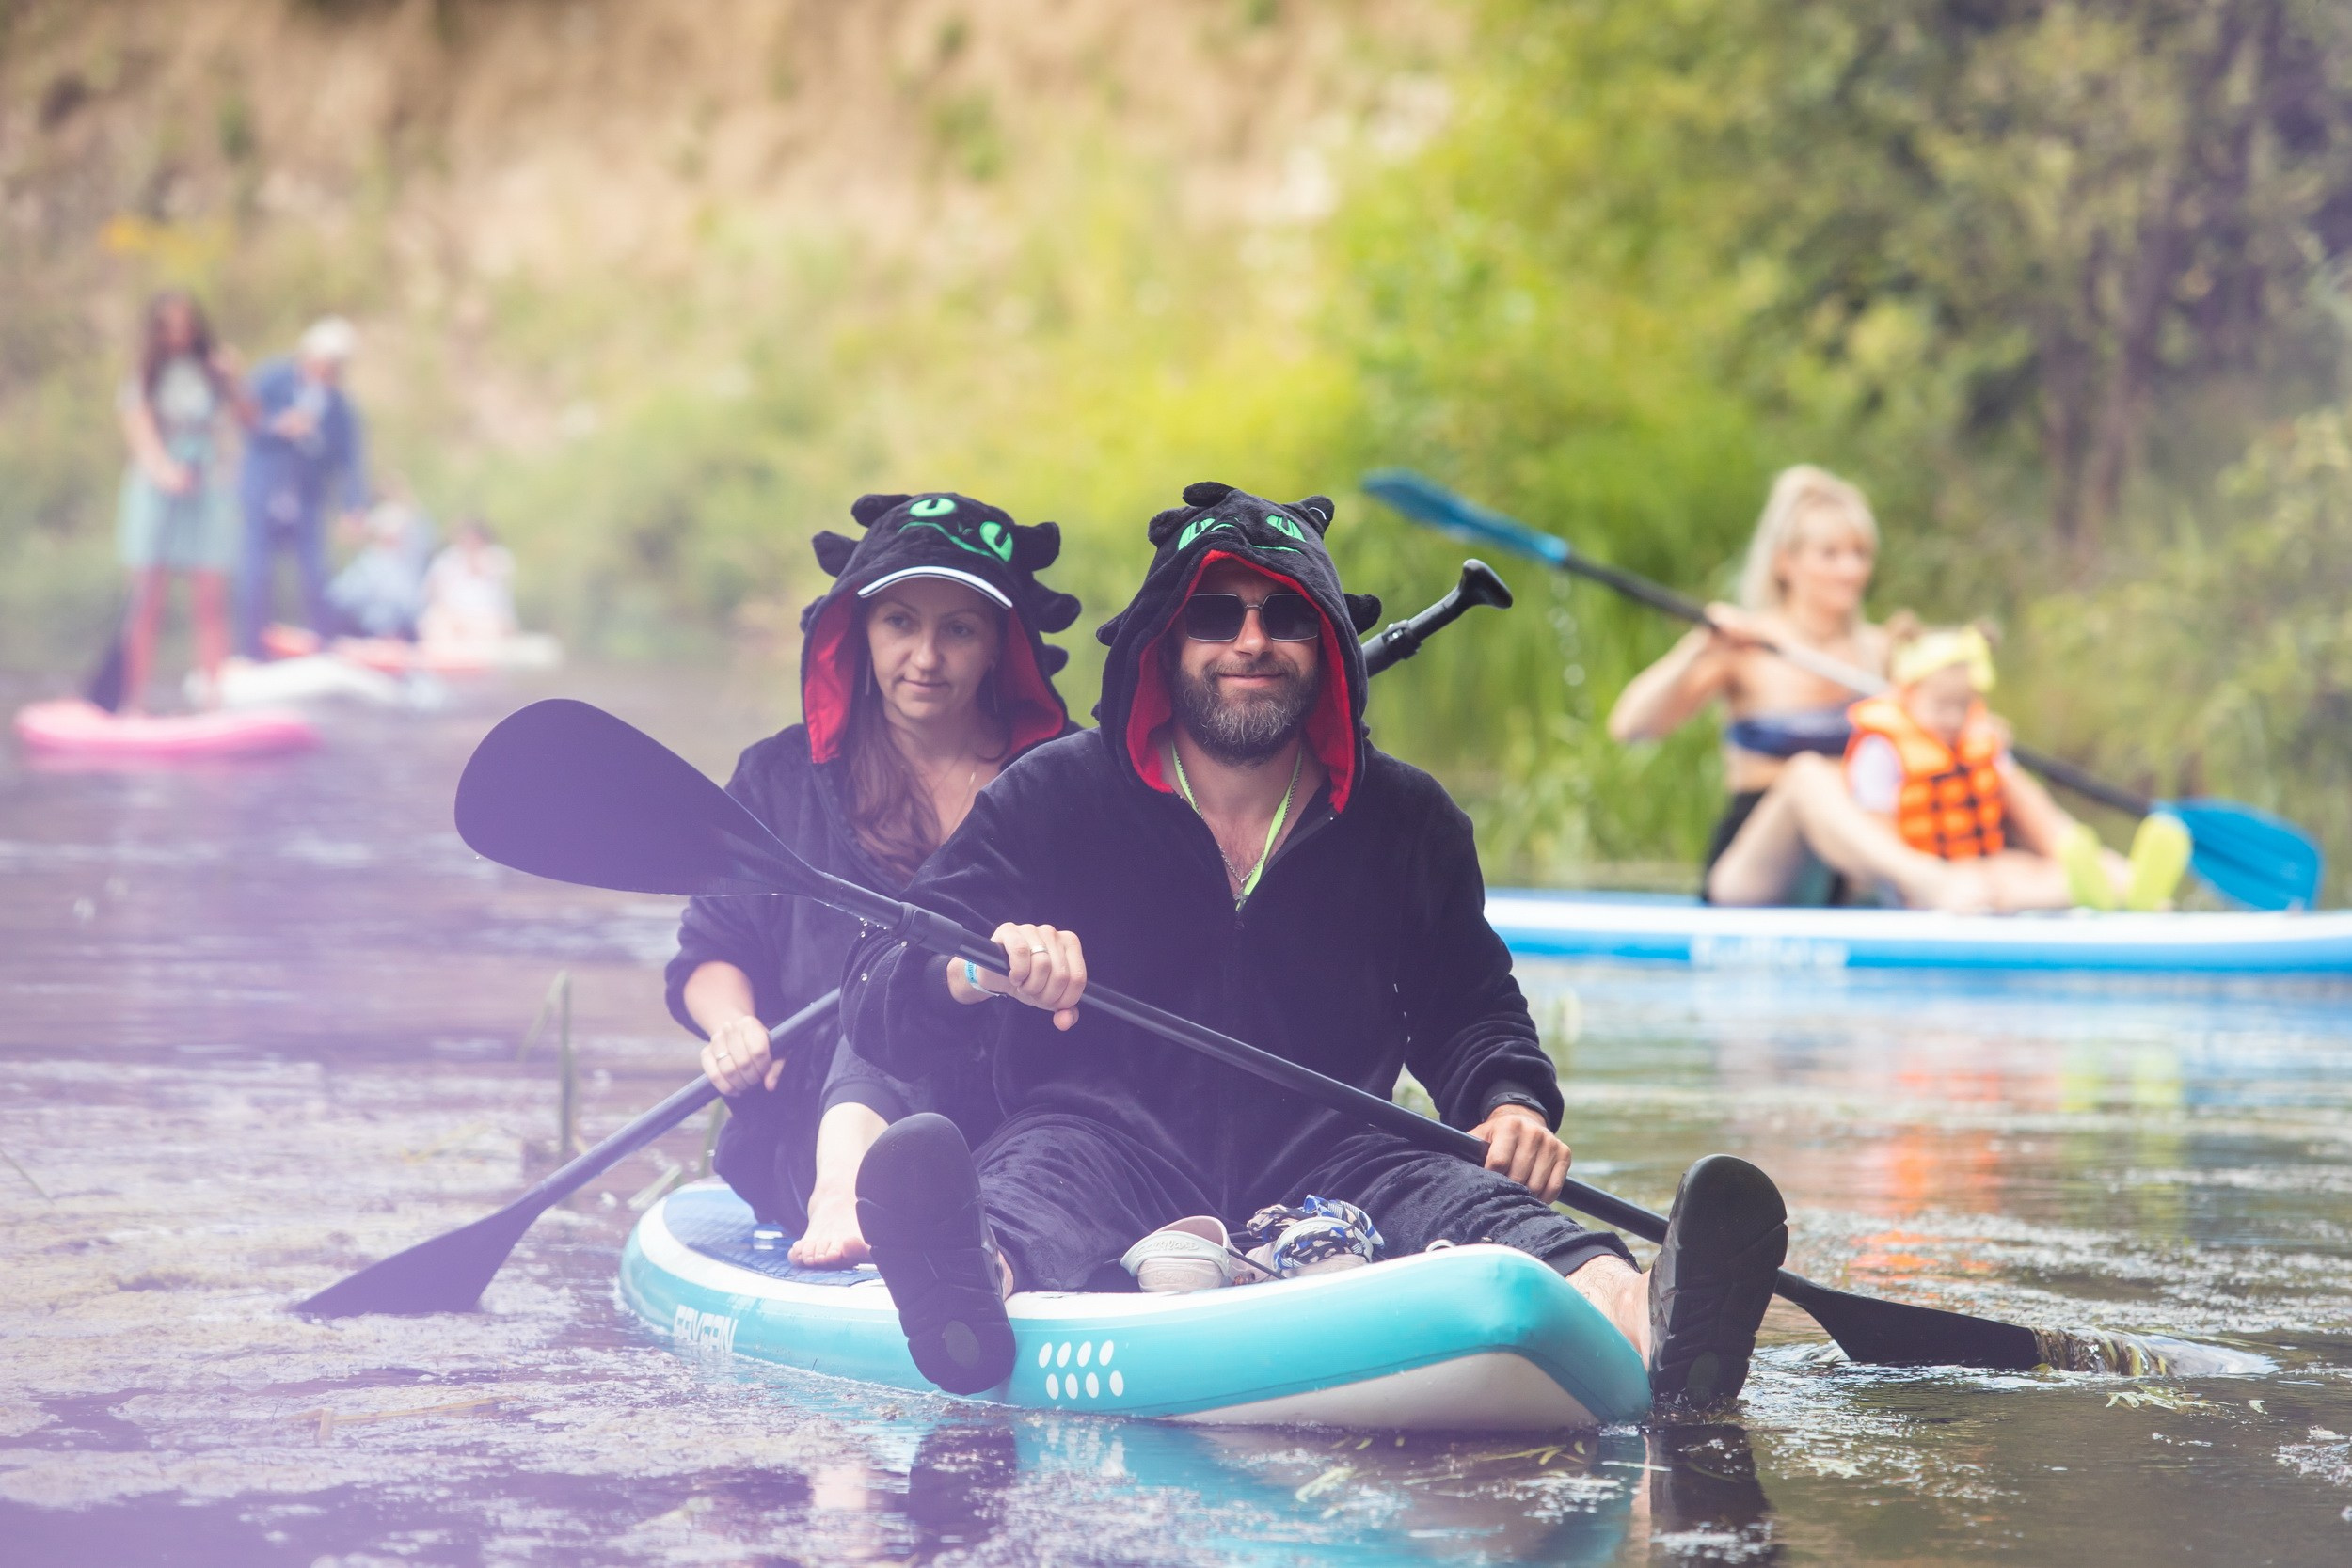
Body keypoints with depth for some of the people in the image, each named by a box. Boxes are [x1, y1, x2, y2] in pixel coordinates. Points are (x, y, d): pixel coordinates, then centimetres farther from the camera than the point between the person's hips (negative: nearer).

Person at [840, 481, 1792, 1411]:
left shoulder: (1406, 822, 13)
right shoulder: (1052, 798, 4)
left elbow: (1465, 1005, 27)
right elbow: (876, 1004, 0)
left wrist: (1510, 1102, 3)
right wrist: (981, 971, -25)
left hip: (1320, 1167, 2)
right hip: (1104, 1145, -2)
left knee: (1457, 1199, -30)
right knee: (1026, 1188, -38)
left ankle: (1639, 1317, -62)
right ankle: (981, 1286, -76)